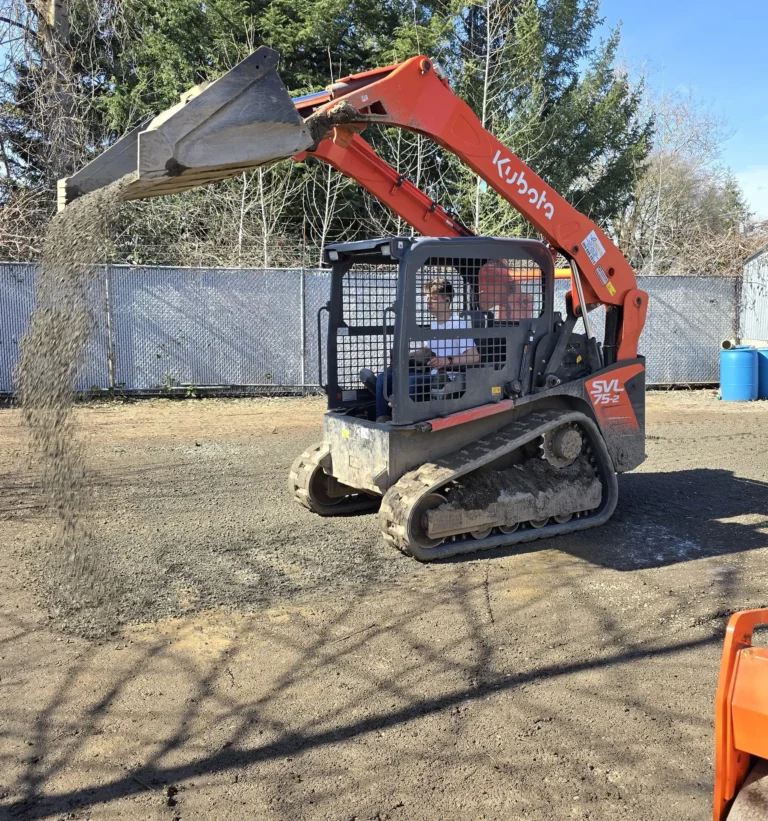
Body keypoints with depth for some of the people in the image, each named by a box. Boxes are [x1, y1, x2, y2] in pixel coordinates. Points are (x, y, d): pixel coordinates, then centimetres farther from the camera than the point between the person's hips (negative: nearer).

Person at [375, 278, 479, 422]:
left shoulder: (459, 324, -11)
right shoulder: (433, 324, 17)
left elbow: (474, 357, -20)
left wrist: (448, 360, -34)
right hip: (432, 377, 9)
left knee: (411, 382, -35)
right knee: (384, 378, -3)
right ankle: (382, 419, -15)